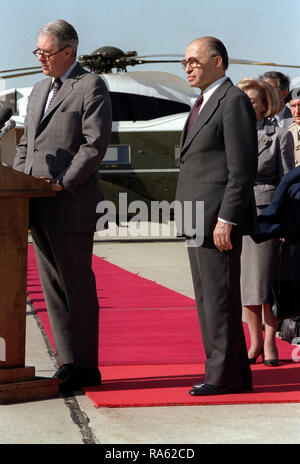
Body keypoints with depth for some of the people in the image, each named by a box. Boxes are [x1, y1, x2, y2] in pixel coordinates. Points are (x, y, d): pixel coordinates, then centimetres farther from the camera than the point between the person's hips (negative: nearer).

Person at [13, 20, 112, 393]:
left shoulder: (91, 88, -4)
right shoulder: (39, 90, 21)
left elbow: (95, 145, -13)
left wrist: (62, 183, -16)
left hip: (71, 206, -8)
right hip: (39, 208, 8)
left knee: (77, 287, -4)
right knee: (53, 289, 9)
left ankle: (85, 368, 2)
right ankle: (68, 363, 15)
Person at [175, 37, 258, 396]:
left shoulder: (233, 101, -10)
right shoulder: (206, 104, 20)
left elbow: (243, 169, -17)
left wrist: (226, 219, -22)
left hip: (219, 219, -10)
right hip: (201, 221, 10)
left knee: (220, 297, -7)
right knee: (209, 299, 11)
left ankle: (224, 376, -4)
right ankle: (235, 373, 16)